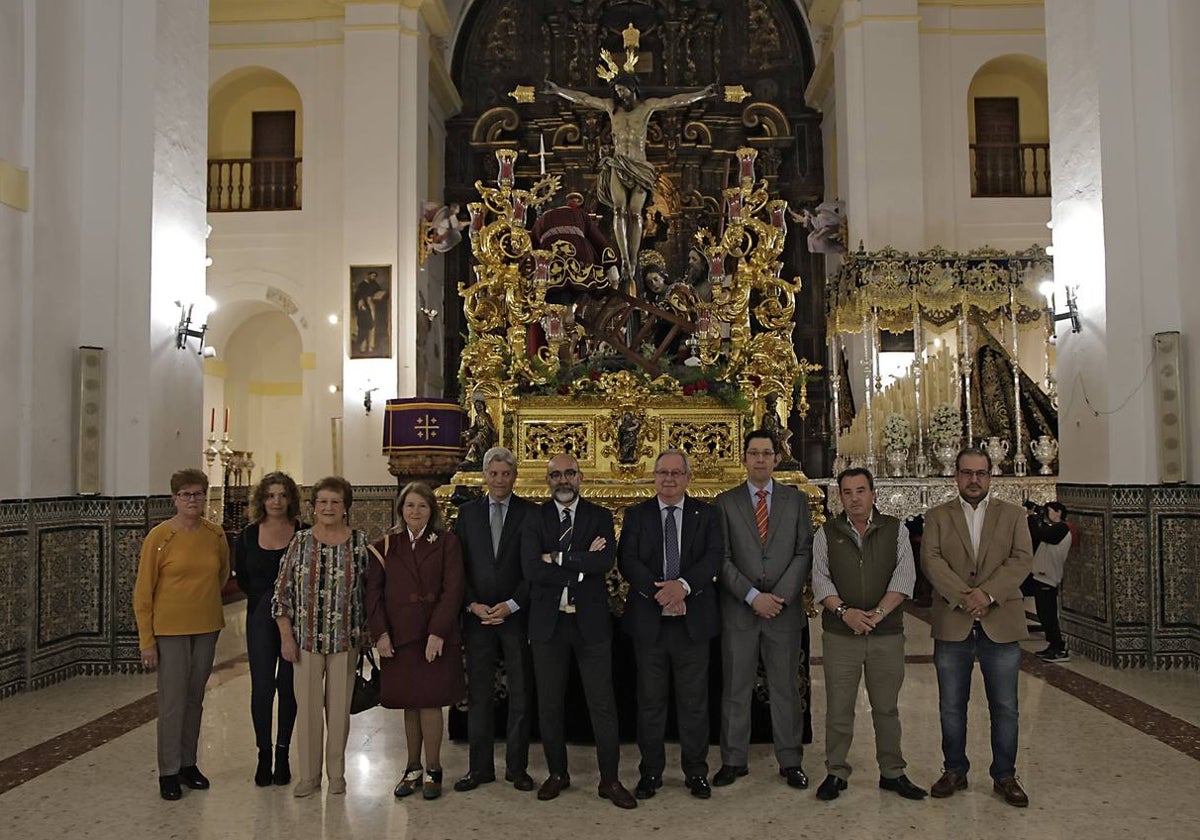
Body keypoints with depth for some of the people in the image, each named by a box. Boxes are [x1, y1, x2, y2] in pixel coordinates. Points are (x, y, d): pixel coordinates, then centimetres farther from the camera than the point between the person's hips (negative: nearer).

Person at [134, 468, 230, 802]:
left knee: (195, 699, 14)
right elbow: (143, 592, -8)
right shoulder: (159, 536, -11)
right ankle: (169, 772, 14)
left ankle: (188, 763, 27)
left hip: (206, 628, 4)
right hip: (170, 629, -4)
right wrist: (147, 641, -10)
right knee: (172, 702, 0)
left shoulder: (215, 535, 1)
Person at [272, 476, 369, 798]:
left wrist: (367, 632, 0)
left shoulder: (359, 542, -1)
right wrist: (286, 636, -3)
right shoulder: (300, 541, -1)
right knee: (307, 705, 5)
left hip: (345, 638, 0)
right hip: (306, 637, 0)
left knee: (339, 706, 8)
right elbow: (282, 591, 1)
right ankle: (308, 774, 20)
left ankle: (336, 773, 24)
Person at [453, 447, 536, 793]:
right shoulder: (467, 512, 8)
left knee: (520, 694, 6)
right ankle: (480, 767, 17)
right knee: (479, 694, 6)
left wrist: (512, 605, -11)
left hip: (517, 614, -1)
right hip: (478, 616, 2)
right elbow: (458, 565, 6)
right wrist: (473, 604, -6)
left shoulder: (530, 513, 1)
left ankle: (517, 767, 16)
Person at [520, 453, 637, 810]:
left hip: (591, 621, -1)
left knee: (602, 702, 3)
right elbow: (531, 569, -13)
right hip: (548, 622, 1)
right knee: (549, 702, 12)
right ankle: (557, 773, 29)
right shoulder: (534, 519, 2)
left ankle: (610, 780, 15)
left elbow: (605, 560, -15)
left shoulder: (600, 517, 2)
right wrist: (581, 567, -15)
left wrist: (558, 558, -15)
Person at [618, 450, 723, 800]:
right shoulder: (636, 515, 6)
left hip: (693, 621, 0)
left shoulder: (707, 515, 6)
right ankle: (651, 772, 22)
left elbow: (714, 557, -8)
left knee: (694, 701, 8)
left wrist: (683, 585, -24)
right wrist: (658, 591, -20)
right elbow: (627, 560, -6)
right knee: (650, 701, 9)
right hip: (649, 622, 0)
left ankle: (696, 772, 22)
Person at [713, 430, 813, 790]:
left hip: (785, 609, 1)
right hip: (739, 610, -1)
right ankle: (733, 760, 16)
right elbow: (722, 558, -2)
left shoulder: (796, 500, 8)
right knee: (735, 689, 5)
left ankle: (791, 761, 19)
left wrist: (781, 596, -10)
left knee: (785, 688, 8)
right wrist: (753, 596, -12)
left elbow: (804, 552, 1)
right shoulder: (726, 502, 4)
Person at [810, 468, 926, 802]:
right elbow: (820, 578, -1)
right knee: (838, 708, 4)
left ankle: (892, 773, 24)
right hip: (840, 634, 0)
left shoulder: (895, 530, 5)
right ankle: (836, 773, 16)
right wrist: (843, 611, -16)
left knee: (887, 708, 10)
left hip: (887, 633, 0)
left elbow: (905, 575, -4)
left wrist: (879, 612, -15)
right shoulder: (826, 533, 5)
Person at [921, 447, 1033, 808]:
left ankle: (1005, 775, 22)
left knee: (1005, 707, 8)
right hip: (952, 626, 0)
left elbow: (1022, 559, -5)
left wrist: (988, 594, -18)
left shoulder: (1012, 515, 7)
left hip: (1000, 625, 0)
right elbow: (931, 561, -7)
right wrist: (963, 597, -20)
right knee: (951, 706, 9)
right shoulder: (937, 517, 6)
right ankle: (955, 771, 24)